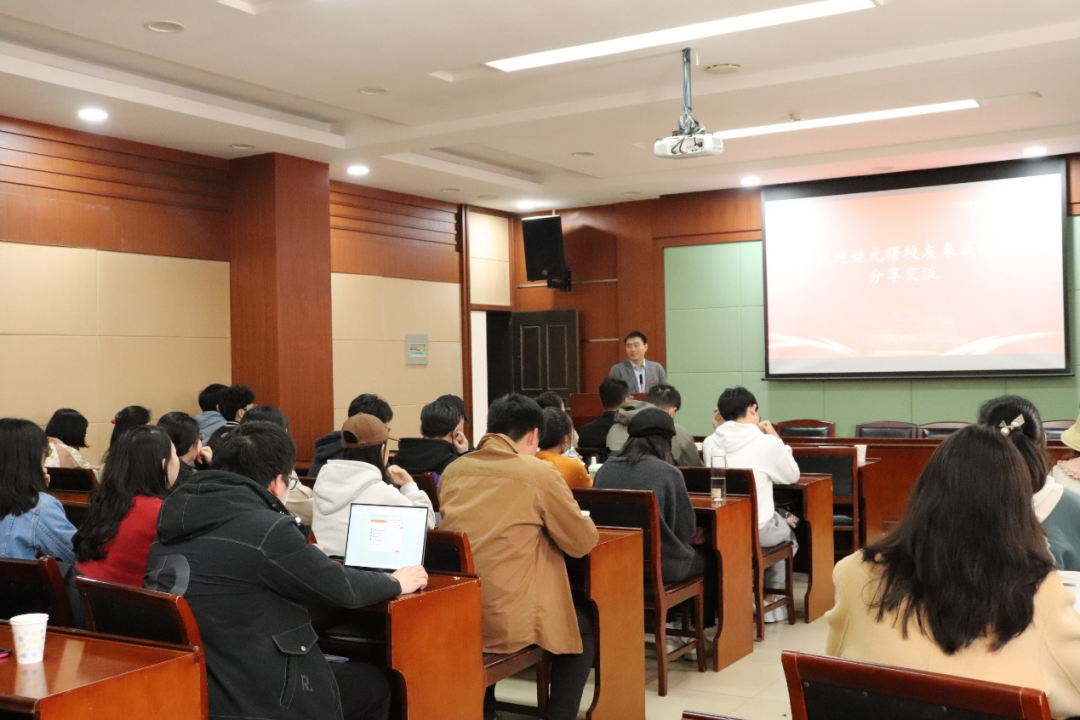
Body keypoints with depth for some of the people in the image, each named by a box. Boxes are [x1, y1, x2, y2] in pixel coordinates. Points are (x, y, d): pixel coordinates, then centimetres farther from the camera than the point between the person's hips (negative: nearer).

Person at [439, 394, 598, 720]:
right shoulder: (539, 473, -7)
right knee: (584, 624, 21)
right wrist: (581, 520, 20)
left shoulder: (452, 471, 7)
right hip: (509, 619, -5)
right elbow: (581, 543, 0)